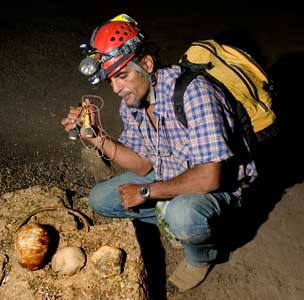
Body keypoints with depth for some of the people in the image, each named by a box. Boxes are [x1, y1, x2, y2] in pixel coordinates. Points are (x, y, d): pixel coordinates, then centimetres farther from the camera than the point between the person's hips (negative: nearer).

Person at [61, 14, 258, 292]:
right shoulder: (130, 102, -7)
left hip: (220, 181, -7)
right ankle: (178, 218, 10)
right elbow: (144, 165, -1)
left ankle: (202, 256, -1)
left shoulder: (192, 92, -32)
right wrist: (97, 136, -14)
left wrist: (147, 192, -22)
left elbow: (208, 177, -35)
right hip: (168, 175, 7)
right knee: (100, 199, 2)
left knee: (182, 215, -38)